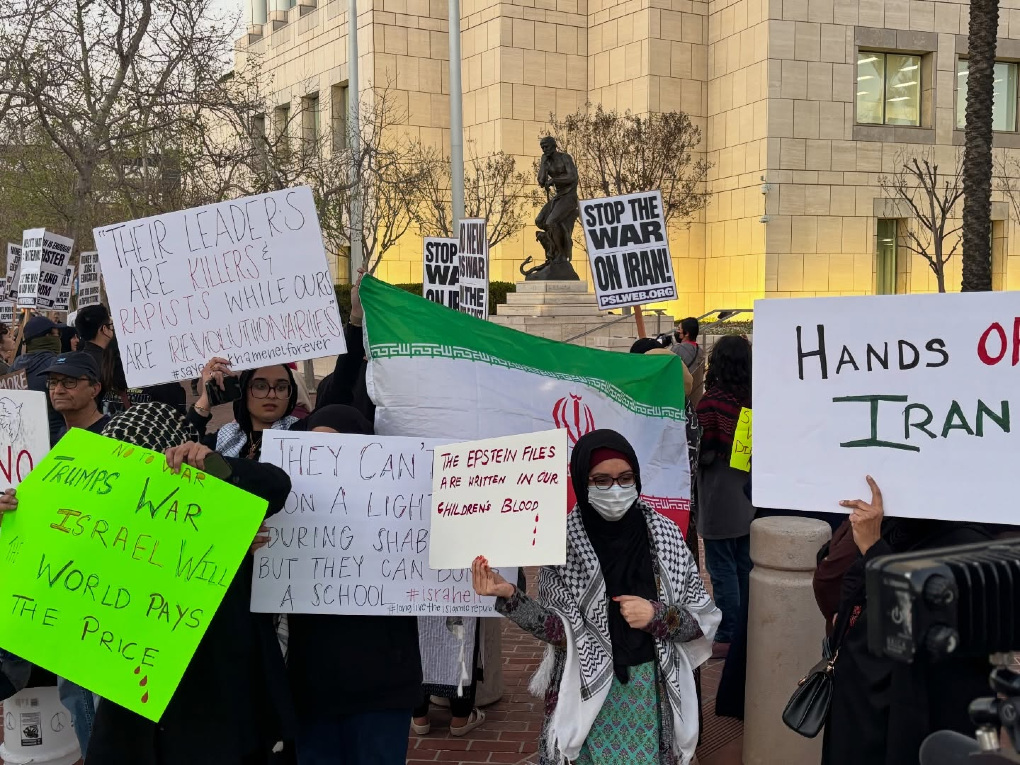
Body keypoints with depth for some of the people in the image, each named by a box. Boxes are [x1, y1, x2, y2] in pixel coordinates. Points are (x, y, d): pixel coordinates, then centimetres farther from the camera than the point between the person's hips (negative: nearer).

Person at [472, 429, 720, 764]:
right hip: (588, 693, -1)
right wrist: (508, 597, -23)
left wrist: (657, 616, -18)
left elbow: (704, 618, -1)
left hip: (654, 690, 1)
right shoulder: (562, 542, -9)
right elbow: (560, 630, -10)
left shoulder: (665, 534, -6)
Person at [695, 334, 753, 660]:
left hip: (720, 495, -6)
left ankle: (729, 638, 3)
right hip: (749, 493, 6)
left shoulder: (711, 400, -15)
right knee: (746, 566, 15)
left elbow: (705, 452, -14)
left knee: (722, 568, 0)